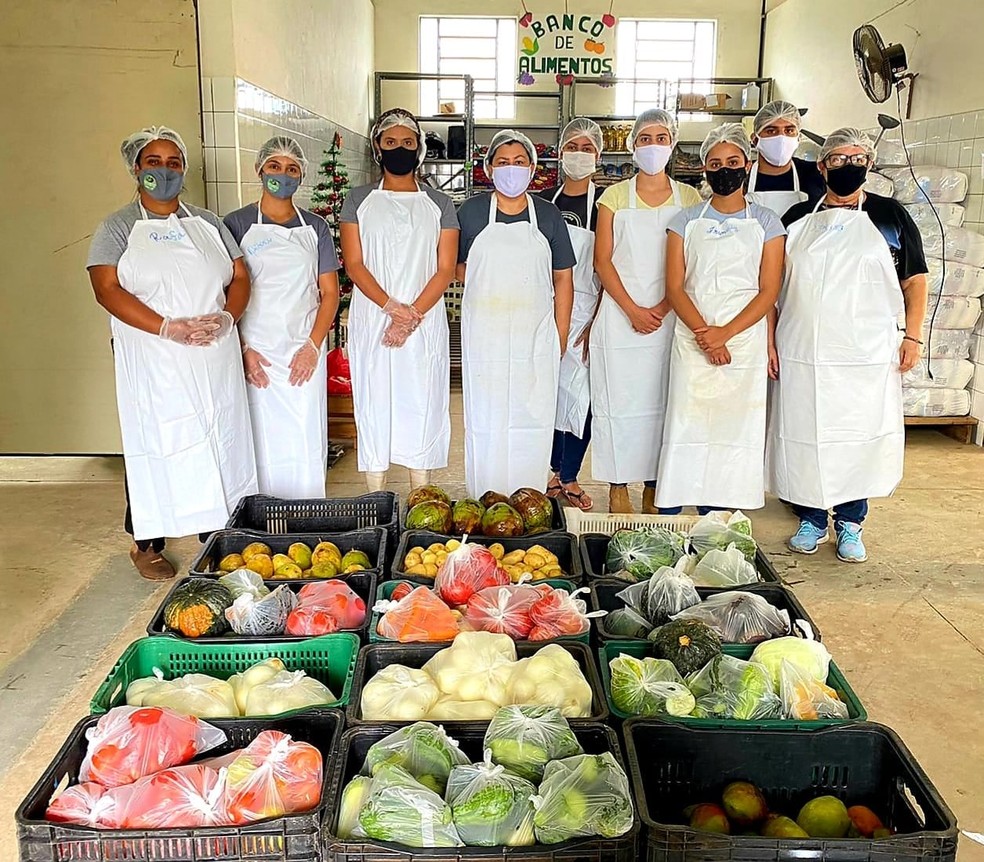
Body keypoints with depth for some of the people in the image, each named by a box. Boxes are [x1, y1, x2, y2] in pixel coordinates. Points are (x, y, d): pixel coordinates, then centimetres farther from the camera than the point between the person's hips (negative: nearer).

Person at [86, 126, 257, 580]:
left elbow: (239, 277, 11)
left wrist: (226, 317, -11)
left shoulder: (208, 223, 15)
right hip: (155, 363, -3)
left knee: (221, 443, 5)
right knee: (157, 447, 2)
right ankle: (147, 545, 16)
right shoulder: (118, 227, 2)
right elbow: (107, 289, -10)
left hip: (216, 360, 4)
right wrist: (167, 328, -21)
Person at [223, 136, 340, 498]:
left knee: (308, 440, 1)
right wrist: (242, 349, -9)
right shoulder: (237, 223, 4)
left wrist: (314, 346, -6)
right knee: (262, 440, 0)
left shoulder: (314, 227, 10)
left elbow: (329, 292, 7)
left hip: (304, 350, 2)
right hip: (255, 352, -1)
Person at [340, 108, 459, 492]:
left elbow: (445, 269, 0)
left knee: (422, 405, 1)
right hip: (371, 322, 0)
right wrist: (390, 306, -16)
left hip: (425, 324, 0)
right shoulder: (359, 200, 8)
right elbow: (354, 264, -1)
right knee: (374, 403, 1)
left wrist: (413, 316, -13)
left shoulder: (439, 204, 9)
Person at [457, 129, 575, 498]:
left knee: (533, 419, 3)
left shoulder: (548, 215, 6)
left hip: (535, 334, 1)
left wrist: (561, 336, 2)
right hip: (484, 333, -1)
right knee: (485, 417, 3)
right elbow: (459, 269, 12)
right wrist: (490, 289, -1)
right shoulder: (472, 211, 3)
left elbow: (563, 278, 7)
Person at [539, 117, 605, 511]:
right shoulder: (544, 201, 9)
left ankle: (569, 477, 11)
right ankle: (554, 472, 18)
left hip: (585, 311, -3)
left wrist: (595, 324, -12)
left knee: (581, 394, -1)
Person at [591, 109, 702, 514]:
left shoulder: (689, 198, 7)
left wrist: (662, 309, -10)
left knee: (661, 401, 5)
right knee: (618, 399, 0)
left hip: (670, 316, 1)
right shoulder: (615, 196, 4)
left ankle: (653, 488, 16)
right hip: (620, 314, -1)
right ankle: (618, 488, 11)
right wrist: (632, 310, -11)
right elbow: (603, 261, -1)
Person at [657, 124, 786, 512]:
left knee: (738, 429, -1)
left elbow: (768, 292, 0)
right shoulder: (686, 222, 9)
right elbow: (674, 287, 1)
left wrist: (724, 333, -13)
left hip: (746, 343, 0)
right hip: (692, 344, 0)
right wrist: (704, 335, -13)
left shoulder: (766, 223, 7)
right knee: (688, 426, -3)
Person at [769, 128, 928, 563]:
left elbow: (915, 280, 7)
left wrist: (913, 336, -2)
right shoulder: (798, 218, 7)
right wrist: (769, 340, 2)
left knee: (861, 434, 4)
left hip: (868, 356, -1)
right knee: (804, 433, 5)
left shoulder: (890, 216, 4)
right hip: (802, 353, 1)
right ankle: (811, 519, 21)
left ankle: (850, 522, 20)